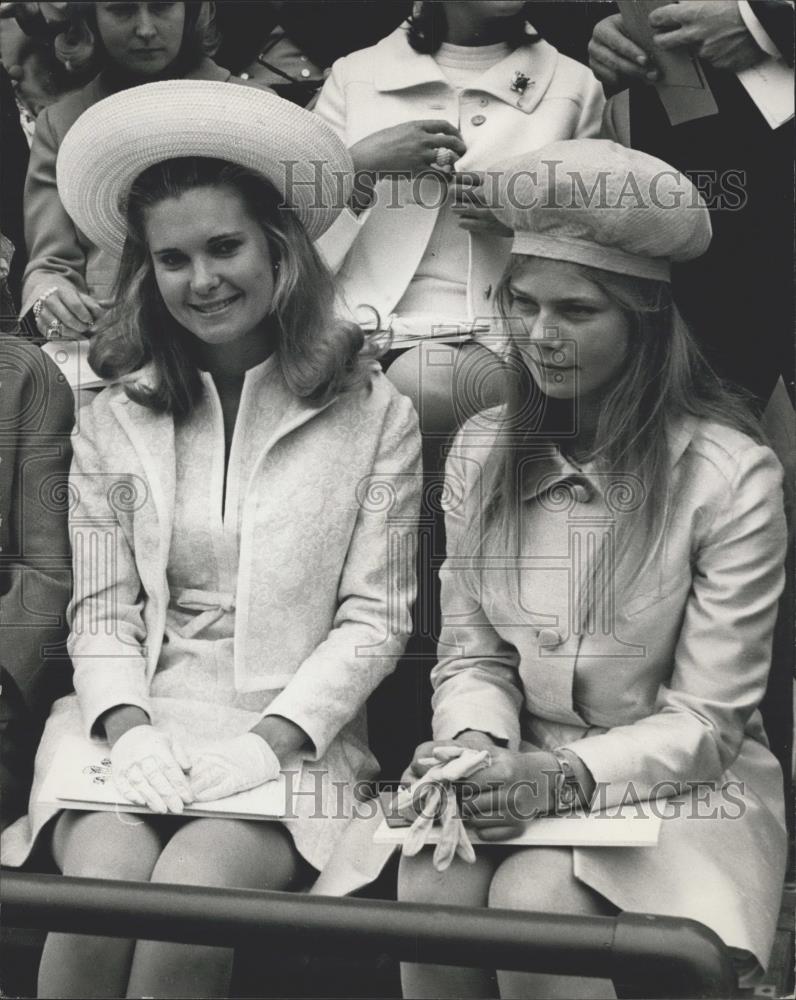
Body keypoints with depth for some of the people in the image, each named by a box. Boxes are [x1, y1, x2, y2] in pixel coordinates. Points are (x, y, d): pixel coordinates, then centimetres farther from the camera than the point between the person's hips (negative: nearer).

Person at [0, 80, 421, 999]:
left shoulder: (373, 416, 2)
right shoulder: (112, 423, 10)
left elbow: (374, 618, -1)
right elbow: (101, 611, 6)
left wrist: (271, 738, -13)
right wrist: (127, 726, -12)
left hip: (294, 737, -1)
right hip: (138, 726, 2)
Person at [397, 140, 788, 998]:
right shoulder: (482, 452, 2)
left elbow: (706, 719, -10)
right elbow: (470, 656, 6)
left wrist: (564, 777, -23)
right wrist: (476, 746, -15)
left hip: (681, 788, -3)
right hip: (525, 773, 4)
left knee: (531, 898, -30)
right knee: (432, 887, -26)